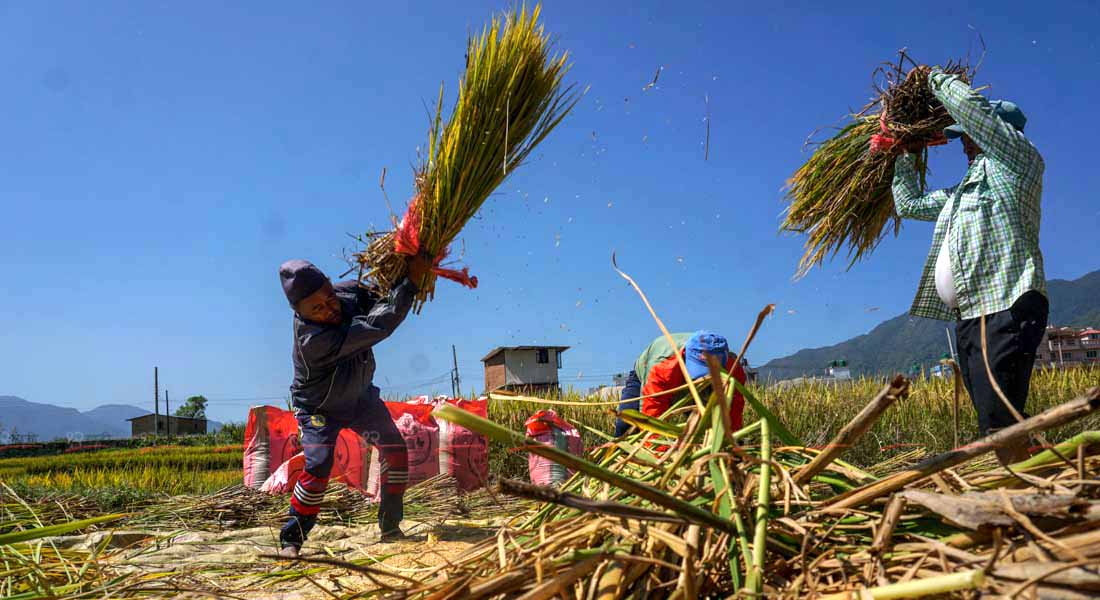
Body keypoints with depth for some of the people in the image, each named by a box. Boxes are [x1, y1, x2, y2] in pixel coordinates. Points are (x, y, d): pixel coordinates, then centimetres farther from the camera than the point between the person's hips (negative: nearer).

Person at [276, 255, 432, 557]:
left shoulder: (347, 291, -20)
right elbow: (377, 326, -45)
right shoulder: (312, 339, -40)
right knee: (318, 465, -21)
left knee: (395, 449, -2)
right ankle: (291, 539, 0)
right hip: (319, 407, -6)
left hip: (360, 396, 7)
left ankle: (390, 526, 11)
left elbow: (380, 299, 0)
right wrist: (411, 280, -46)